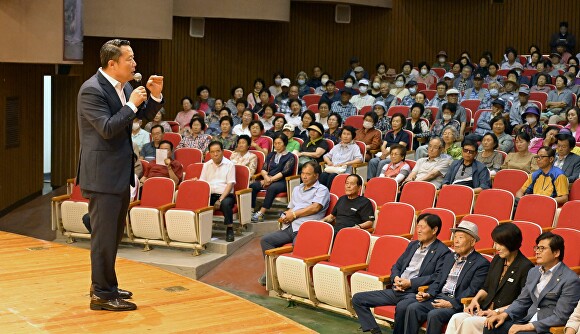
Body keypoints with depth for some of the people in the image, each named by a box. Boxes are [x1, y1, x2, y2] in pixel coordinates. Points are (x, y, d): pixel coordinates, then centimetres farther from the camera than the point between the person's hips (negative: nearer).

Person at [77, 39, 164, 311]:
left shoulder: (124, 86, 7)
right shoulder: (92, 90, -18)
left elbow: (145, 116, 15)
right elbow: (107, 129, -25)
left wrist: (155, 96, -2)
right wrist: (131, 105, -21)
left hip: (120, 172, 9)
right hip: (102, 174, -9)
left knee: (114, 234, 18)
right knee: (104, 235, -3)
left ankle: (103, 285, 31)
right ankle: (102, 295, 6)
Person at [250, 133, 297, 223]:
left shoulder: (290, 157, 7)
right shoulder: (271, 155, 24)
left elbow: (284, 172, -6)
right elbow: (263, 169, 13)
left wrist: (271, 179, -14)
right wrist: (266, 177, -10)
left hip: (282, 182, -5)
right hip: (268, 180, 5)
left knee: (272, 188, -38)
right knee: (252, 186, -22)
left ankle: (260, 214, -42)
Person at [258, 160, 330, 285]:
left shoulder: (322, 190, 6)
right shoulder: (297, 189, 29)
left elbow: (315, 207, -9)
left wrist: (294, 214, -3)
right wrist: (284, 216, 4)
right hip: (289, 228, 7)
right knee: (265, 240, -9)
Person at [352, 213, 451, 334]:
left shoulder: (443, 252, -3)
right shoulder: (412, 245, 20)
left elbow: (438, 277, -15)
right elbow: (396, 266, 24)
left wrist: (410, 283, -17)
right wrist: (396, 279, 0)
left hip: (415, 293, -8)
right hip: (396, 291, 8)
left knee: (402, 307, -41)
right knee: (358, 299, -2)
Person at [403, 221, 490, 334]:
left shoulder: (482, 264, -3)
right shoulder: (449, 257, 22)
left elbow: (472, 291, -12)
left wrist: (451, 304, -22)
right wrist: (428, 294, 0)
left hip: (457, 304, -7)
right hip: (438, 298, 7)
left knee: (434, 315, -32)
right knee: (412, 308, -17)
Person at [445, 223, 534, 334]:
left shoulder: (526, 267, -10)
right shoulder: (497, 260, 14)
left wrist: (497, 311, -16)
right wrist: (475, 299, 3)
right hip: (485, 310, 7)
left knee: (469, 322, -28)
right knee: (456, 318, -18)